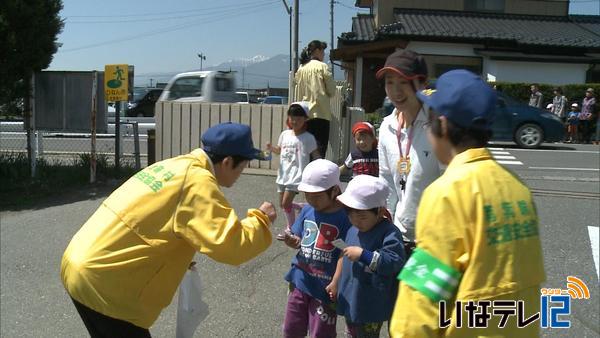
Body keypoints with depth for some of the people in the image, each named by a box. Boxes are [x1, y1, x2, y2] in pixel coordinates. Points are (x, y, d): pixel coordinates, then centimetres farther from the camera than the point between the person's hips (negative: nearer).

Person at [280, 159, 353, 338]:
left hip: (324, 286, -6)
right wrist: (293, 241, -12)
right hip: (300, 281, 6)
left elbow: (344, 254, -17)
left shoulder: (344, 216, -17)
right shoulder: (307, 211, 1)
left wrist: (336, 283, -21)